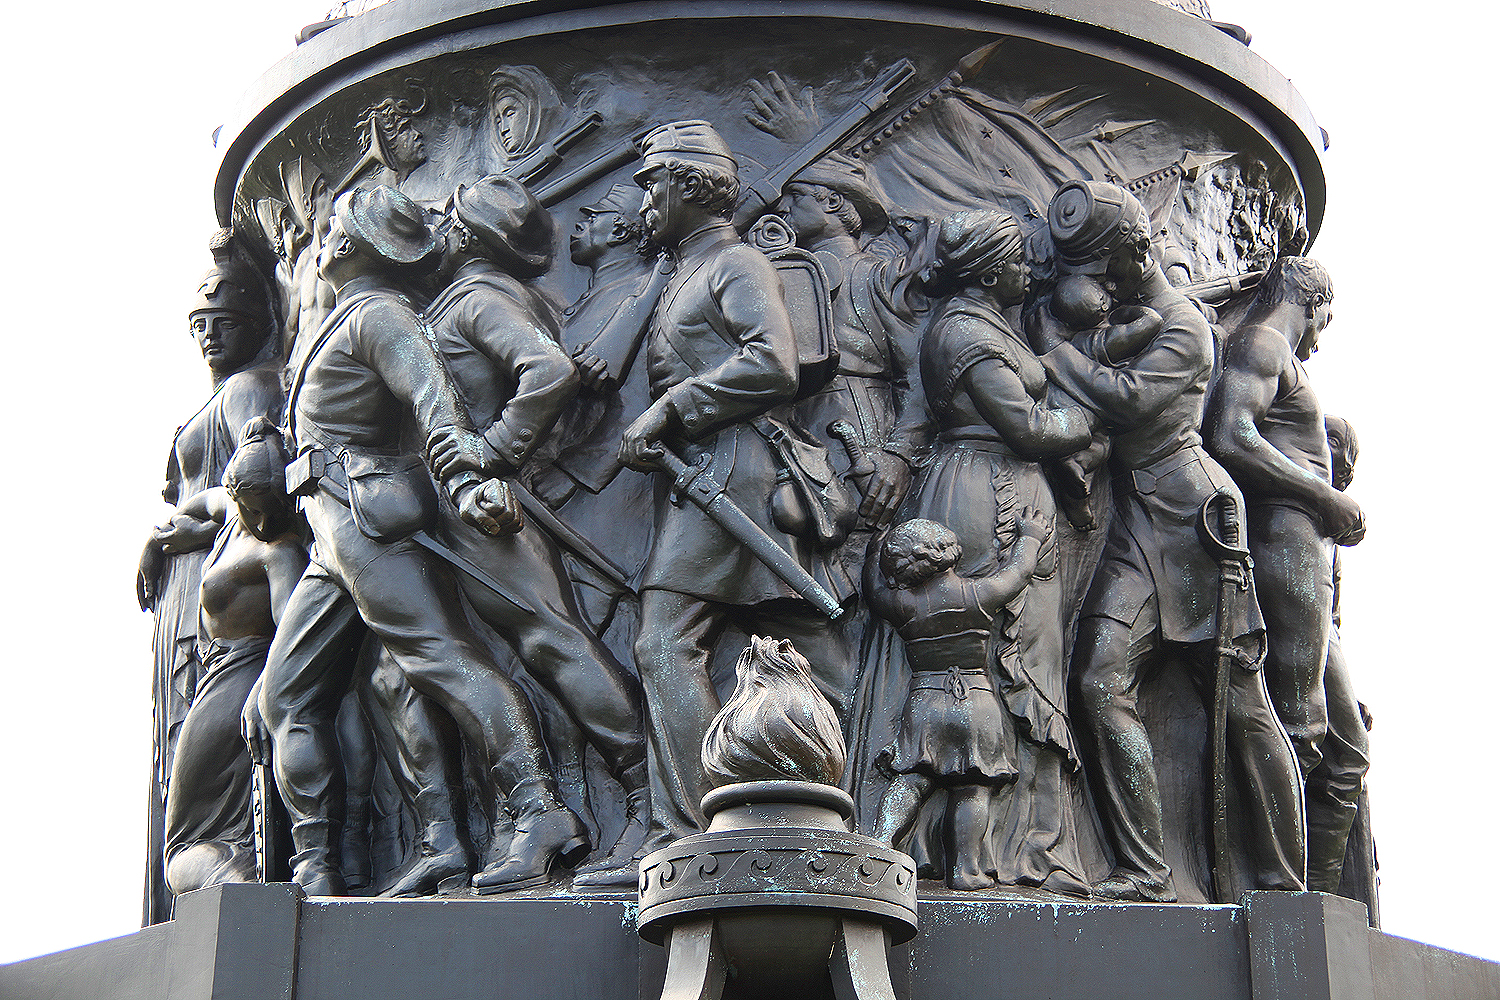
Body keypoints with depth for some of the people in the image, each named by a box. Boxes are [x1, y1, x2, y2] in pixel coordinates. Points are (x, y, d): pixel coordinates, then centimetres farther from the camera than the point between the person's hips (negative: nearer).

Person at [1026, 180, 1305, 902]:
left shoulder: (1184, 326, -3)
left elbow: (1126, 397, -18)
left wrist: (1052, 346, -9)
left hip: (1189, 513, -6)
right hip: (1128, 523, 6)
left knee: (1240, 701, -3)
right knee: (1102, 682, -14)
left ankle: (1284, 887, 4)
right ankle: (1145, 873, -16)